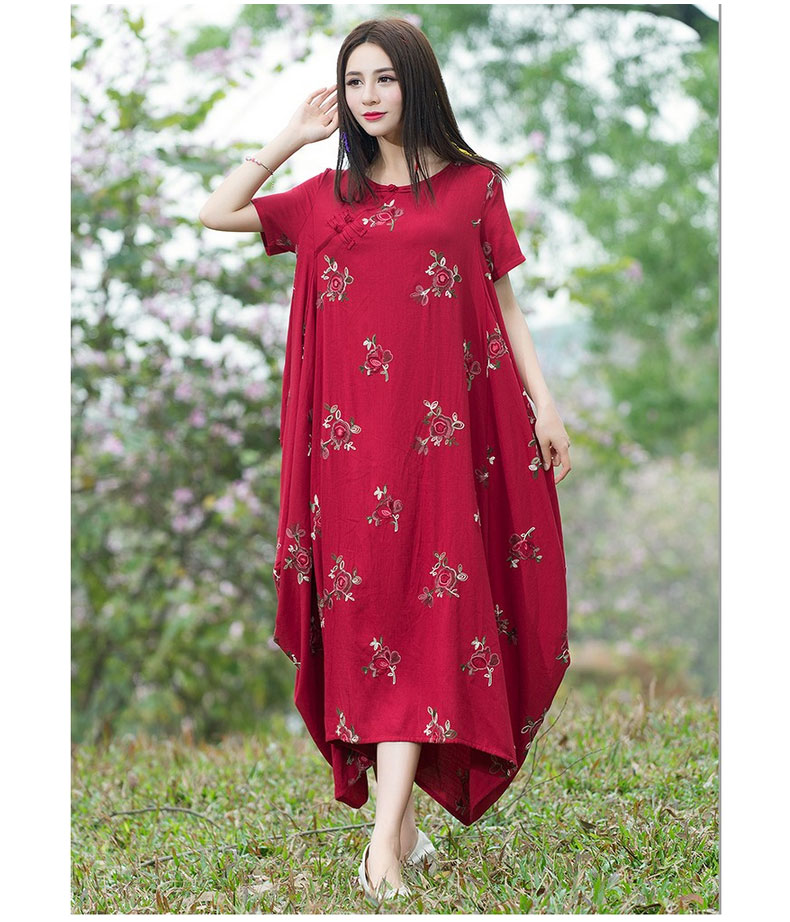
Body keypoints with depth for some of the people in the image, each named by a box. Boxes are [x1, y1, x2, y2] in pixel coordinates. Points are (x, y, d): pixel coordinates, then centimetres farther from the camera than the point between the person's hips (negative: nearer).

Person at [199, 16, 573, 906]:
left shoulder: (473, 184, 8)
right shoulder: (330, 197, 14)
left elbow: (506, 305, 9)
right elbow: (215, 213, 10)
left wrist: (543, 403, 1)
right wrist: (292, 135, 9)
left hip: (439, 431, -3)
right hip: (350, 432, 3)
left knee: (423, 608, -10)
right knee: (362, 609, 1)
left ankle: (385, 840, -15)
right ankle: (403, 820, 11)